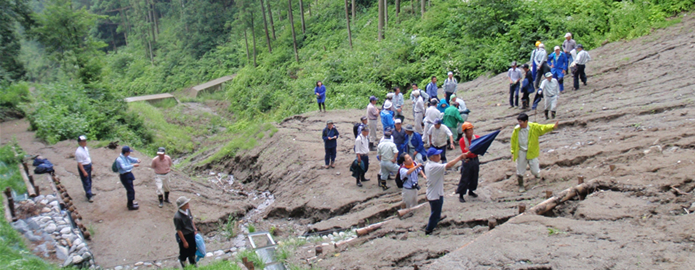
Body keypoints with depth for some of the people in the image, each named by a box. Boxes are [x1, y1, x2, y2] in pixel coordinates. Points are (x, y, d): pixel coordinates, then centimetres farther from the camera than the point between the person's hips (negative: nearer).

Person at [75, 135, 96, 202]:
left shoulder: (85, 148, 1)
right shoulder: (78, 151, -26)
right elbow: (79, 163, -24)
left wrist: (91, 165, 19)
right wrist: (84, 172, -23)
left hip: (88, 165, 9)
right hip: (83, 167, -9)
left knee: (89, 180, 22)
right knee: (86, 182, 3)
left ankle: (88, 193, 40)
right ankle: (89, 196, 13)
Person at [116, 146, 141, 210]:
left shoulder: (127, 157, 3)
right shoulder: (120, 159, -23)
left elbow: (132, 159, 15)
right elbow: (124, 167, -35)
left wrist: (137, 160, -8)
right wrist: (133, 165, -42)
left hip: (129, 174, 9)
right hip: (124, 176, -9)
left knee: (130, 189, 21)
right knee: (131, 190, -5)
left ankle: (130, 202, 38)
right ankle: (130, 206, 5)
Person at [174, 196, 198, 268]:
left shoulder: (188, 210, -9)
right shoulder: (177, 217, -30)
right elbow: (179, 230, -22)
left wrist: (195, 230, 11)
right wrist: (184, 242, -16)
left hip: (191, 234, 7)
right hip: (184, 236, -7)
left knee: (192, 251, 26)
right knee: (184, 254, 15)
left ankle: (193, 264, 49)